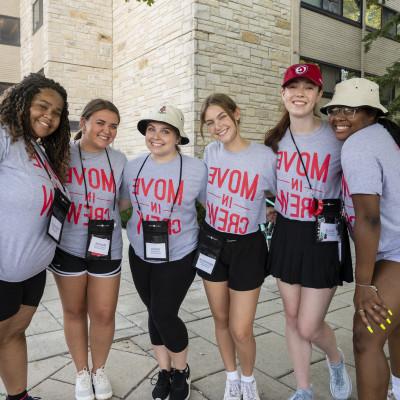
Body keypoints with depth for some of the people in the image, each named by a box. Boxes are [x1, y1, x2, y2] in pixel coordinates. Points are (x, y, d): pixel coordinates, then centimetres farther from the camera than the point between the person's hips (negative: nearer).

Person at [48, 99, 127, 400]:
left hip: (106, 248, 1)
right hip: (67, 246, -1)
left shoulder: (119, 161, 1)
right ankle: (82, 372, 37)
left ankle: (99, 369, 34)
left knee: (104, 314, 6)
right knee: (74, 312, 14)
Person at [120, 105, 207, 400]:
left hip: (179, 256, -4)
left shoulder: (197, 169, -12)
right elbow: (122, 203, 15)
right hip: (141, 255, 4)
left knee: (164, 315, -4)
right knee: (155, 314, 15)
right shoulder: (133, 167, -1)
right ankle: (164, 371, 39)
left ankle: (181, 371, 28)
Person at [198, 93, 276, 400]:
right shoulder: (210, 152, -1)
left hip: (247, 247, -3)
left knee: (241, 330, 0)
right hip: (212, 242, 4)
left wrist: (269, 217, -12)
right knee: (221, 319, 16)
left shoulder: (265, 156, -14)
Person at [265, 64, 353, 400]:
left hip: (323, 238, -4)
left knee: (309, 327, 0)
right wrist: (275, 207, 8)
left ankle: (336, 359, 37)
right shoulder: (275, 140, 2)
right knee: (292, 316, 14)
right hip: (285, 235, 5)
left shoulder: (338, 140, -12)